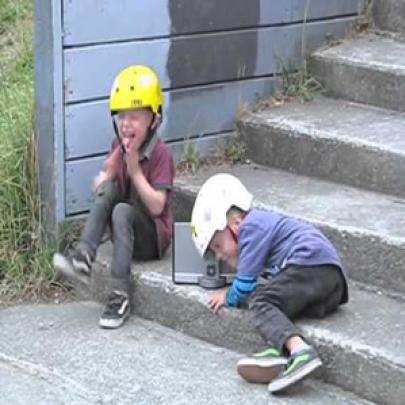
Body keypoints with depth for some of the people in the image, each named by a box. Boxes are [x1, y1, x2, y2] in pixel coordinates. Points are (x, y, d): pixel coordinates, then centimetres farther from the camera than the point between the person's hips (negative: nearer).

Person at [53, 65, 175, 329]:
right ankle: (83, 258, -33)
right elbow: (97, 190, -2)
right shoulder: (118, 146, 3)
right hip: (124, 230, 5)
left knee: (122, 211, -34)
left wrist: (135, 169, -25)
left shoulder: (161, 154, -15)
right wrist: (113, 163, -18)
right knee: (109, 189, -20)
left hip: (152, 237, -5)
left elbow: (156, 206, -22)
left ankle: (120, 296, -34)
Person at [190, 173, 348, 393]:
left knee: (260, 302, -15)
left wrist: (228, 297, 20)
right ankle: (277, 349, -26)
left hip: (312, 264, -10)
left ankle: (299, 350, -41)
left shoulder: (250, 226, 3)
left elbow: (245, 287, 2)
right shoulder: (263, 221, 32)